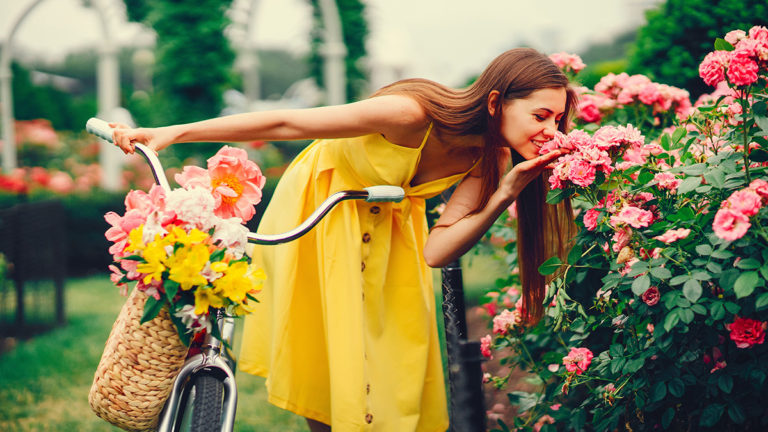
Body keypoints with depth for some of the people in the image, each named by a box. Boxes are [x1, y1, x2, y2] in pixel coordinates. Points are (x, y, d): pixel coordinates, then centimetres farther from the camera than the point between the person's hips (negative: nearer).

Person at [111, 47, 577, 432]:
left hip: (387, 221, 5)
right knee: (325, 357, 2)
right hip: (322, 202, -5)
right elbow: (283, 124, -35)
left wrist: (505, 194, -34)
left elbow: (435, 251, -21)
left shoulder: (489, 159, -18)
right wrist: (172, 134, -35)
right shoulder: (412, 114, -38)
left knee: (393, 359, 3)